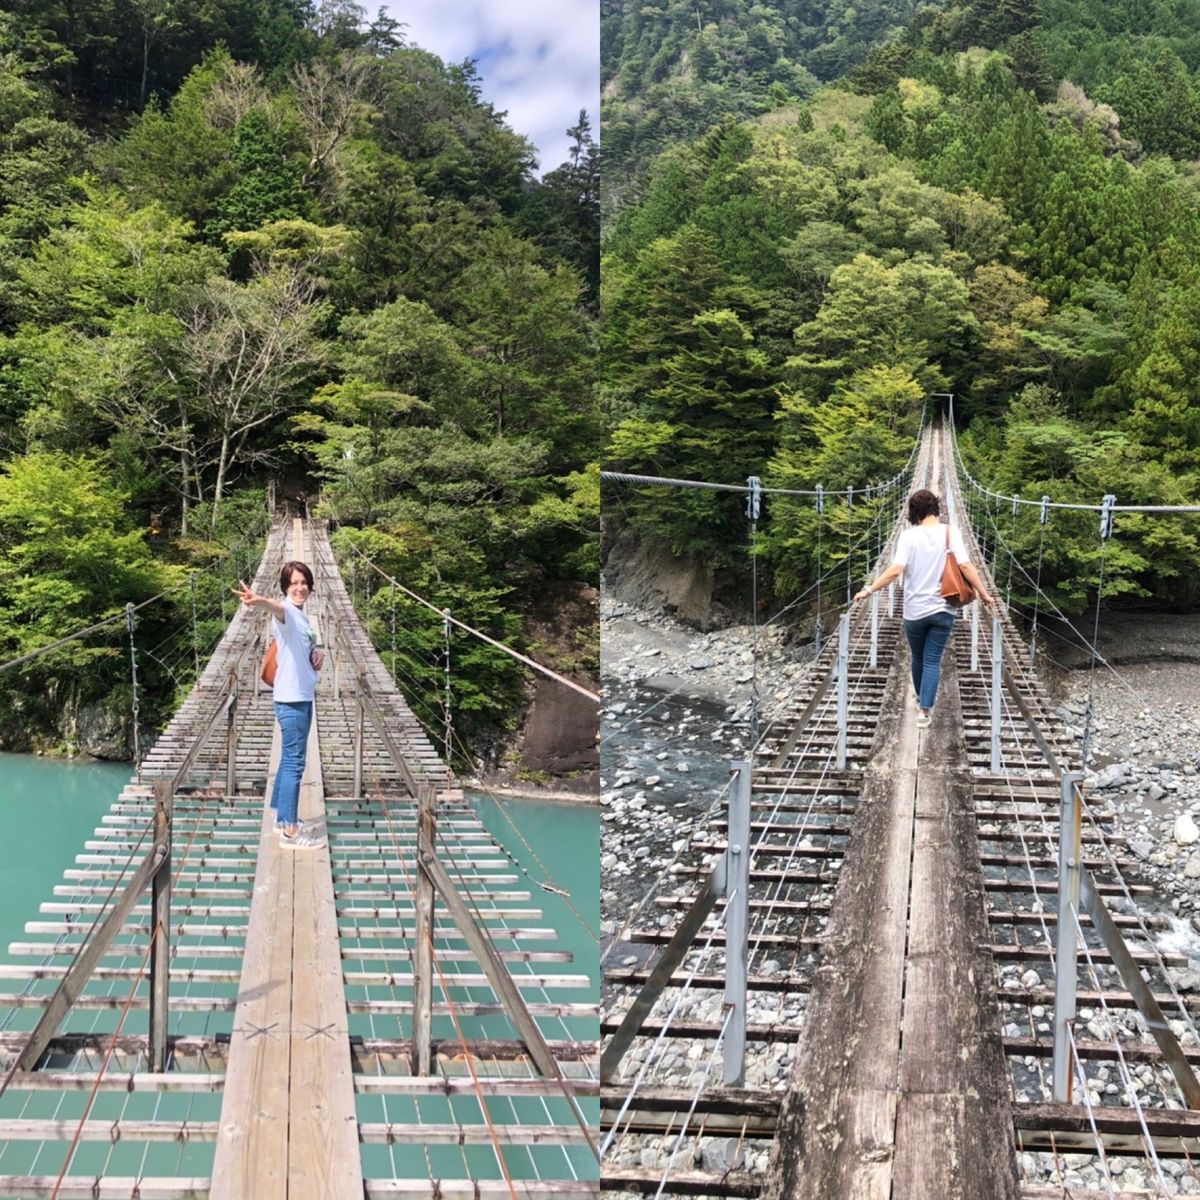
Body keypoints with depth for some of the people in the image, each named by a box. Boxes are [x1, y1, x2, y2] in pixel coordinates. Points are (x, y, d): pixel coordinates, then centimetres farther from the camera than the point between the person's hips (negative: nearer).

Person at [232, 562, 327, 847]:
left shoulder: (302, 617, 14)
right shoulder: (286, 612, -14)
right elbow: (277, 607, -40)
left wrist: (316, 656, 6)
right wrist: (260, 601, -64)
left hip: (303, 696, 9)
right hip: (291, 698, -9)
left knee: (290, 760, 19)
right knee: (293, 763, -6)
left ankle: (283, 817, 31)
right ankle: (289, 831, -1)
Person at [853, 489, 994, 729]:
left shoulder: (909, 536, -9)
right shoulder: (951, 532, -6)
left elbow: (895, 570, -18)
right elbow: (966, 567, -12)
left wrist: (869, 589, -11)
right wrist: (984, 594, -3)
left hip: (915, 610, 0)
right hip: (942, 609, 0)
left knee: (918, 657, 21)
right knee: (932, 660, 5)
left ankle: (920, 695, 43)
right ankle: (925, 711, 0)